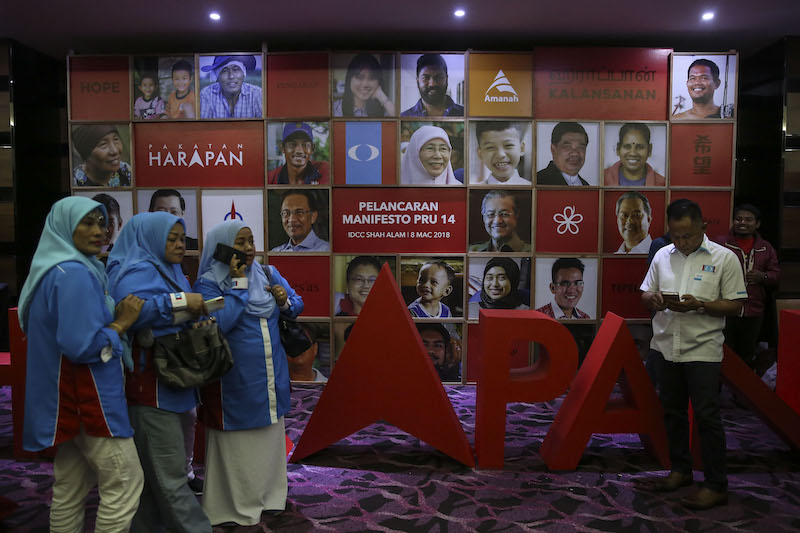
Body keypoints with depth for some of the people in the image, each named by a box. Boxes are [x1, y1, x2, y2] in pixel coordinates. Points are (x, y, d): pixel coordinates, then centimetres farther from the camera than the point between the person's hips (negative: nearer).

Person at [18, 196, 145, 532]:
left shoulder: (56, 269, 12)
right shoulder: (74, 275, -19)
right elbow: (83, 346, -26)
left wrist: (114, 315, 12)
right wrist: (122, 322, -13)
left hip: (69, 401, 10)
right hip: (89, 399, -10)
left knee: (70, 489, 16)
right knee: (125, 482, -1)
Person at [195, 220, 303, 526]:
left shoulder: (268, 274, 5)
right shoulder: (208, 283, -11)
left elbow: (296, 306, 10)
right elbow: (219, 323, -25)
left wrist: (285, 302, -12)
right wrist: (239, 284, -21)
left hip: (271, 378, 6)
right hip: (235, 382, -6)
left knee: (270, 437, 18)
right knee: (237, 444, 6)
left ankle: (269, 494, 35)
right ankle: (236, 506, 23)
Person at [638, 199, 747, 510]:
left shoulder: (724, 258, -4)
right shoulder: (663, 256, 9)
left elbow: (735, 306, -5)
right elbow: (645, 294, 14)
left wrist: (699, 304, -21)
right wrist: (652, 299, -10)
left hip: (703, 350, -5)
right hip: (667, 347, 5)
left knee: (706, 416, -4)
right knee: (673, 412, 14)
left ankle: (716, 486, 7)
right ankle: (680, 471, 30)